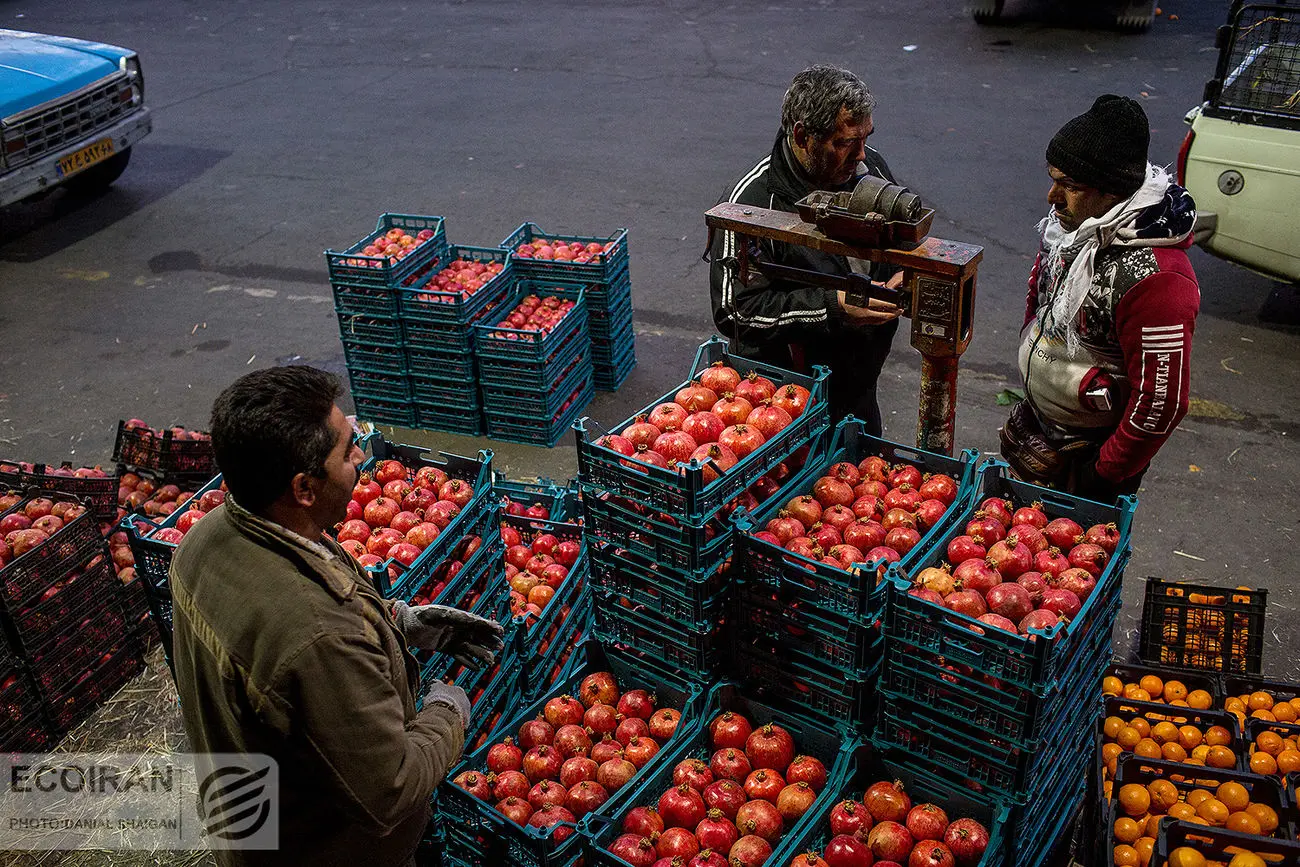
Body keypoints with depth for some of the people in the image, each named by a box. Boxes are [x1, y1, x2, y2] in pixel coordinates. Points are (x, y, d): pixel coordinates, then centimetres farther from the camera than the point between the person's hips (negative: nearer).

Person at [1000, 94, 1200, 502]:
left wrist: (1102, 476, -18)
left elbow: (1161, 402, -27)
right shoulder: (1072, 225, -7)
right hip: (1039, 424, 8)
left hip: (1094, 449, -8)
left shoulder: (1156, 280, -32)